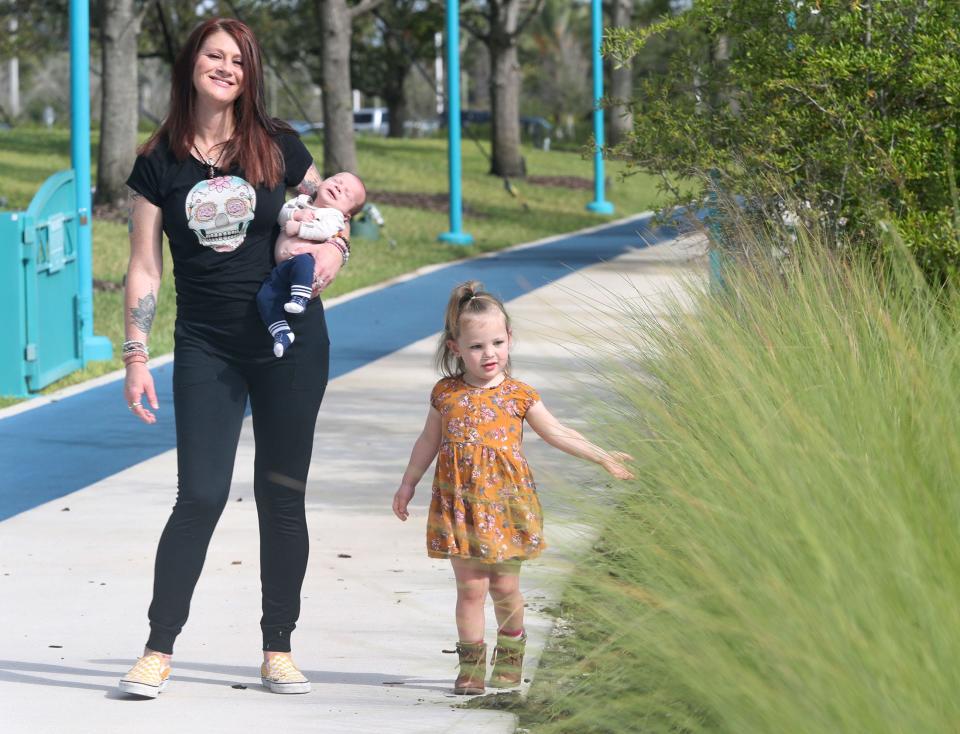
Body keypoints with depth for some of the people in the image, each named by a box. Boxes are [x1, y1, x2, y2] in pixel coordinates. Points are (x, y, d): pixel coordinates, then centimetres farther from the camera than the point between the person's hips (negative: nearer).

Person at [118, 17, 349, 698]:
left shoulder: (276, 146, 1)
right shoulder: (160, 162, 0)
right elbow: (145, 269, 1)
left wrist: (333, 247, -8)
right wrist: (136, 358, -3)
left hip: (290, 341, 1)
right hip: (206, 348, -1)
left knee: (282, 495, 5)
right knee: (201, 496, -9)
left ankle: (279, 648, 14)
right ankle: (159, 650, -2)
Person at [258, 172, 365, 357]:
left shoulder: (333, 216, 6)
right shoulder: (302, 201, 26)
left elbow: (324, 231, -15)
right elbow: (282, 214, 15)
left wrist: (298, 228, -12)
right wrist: (297, 214, -3)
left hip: (304, 258, -6)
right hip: (281, 269, 6)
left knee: (302, 261, -41)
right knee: (265, 296, -15)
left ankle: (300, 299, -44)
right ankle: (281, 333, -16)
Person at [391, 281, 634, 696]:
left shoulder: (518, 395, -1)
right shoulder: (446, 394, 1)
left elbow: (557, 434, 8)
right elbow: (429, 441, 15)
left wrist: (603, 458, 5)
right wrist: (408, 484, 20)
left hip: (506, 504, 0)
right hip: (460, 503, 0)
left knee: (505, 587, 6)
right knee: (470, 587, -1)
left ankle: (509, 660, 25)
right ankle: (471, 665, 8)